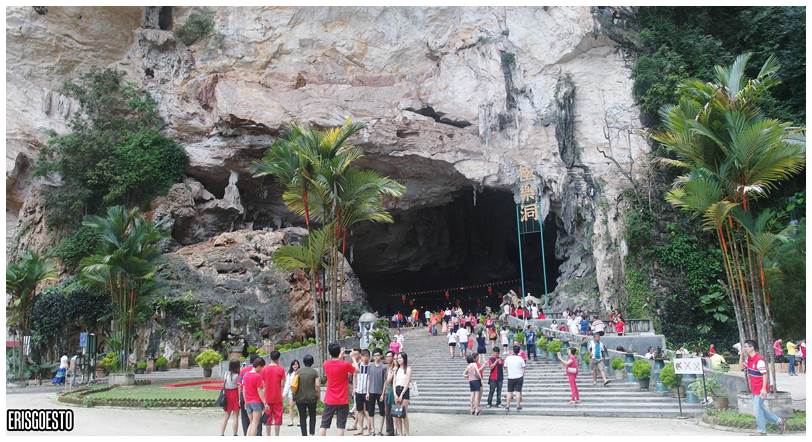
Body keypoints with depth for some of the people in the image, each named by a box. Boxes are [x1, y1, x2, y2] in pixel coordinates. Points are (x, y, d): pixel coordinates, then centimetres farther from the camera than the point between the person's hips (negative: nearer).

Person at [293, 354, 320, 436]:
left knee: (302, 417, 8)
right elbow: (317, 385, -11)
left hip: (300, 398, 1)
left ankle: (304, 435, 7)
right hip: (312, 398, -1)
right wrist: (318, 395, 2)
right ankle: (312, 433, 6)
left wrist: (294, 397, 4)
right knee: (312, 416, 14)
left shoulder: (299, 371, 0)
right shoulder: (314, 372, -4)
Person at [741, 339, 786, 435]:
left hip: (760, 389, -9)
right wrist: (742, 354, 5)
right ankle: (779, 421, 28)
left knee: (757, 409, -2)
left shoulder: (759, 359, -21)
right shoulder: (748, 358, 6)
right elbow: (742, 366, 18)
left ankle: (761, 432, 11)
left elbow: (765, 374, -22)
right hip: (754, 389, 9)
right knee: (760, 409, 17)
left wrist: (764, 388, -26)